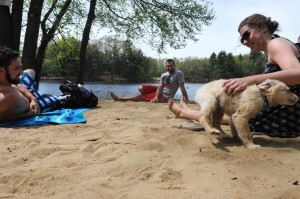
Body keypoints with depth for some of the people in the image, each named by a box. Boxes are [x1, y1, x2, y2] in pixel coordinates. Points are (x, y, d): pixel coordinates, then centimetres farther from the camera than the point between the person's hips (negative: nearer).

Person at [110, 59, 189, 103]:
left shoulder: (179, 73, -19)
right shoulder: (163, 75, 1)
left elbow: (182, 88, -23)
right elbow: (160, 86, -7)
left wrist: (187, 101, -26)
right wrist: (156, 96, -25)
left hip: (164, 96, -7)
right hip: (160, 90, 7)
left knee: (140, 96, -6)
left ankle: (119, 98, 7)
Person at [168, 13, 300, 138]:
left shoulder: (276, 43, -11)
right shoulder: (273, 49, 19)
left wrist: (250, 80, -38)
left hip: (288, 118, -9)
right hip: (284, 115, 9)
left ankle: (186, 113, 23)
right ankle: (187, 112, 34)